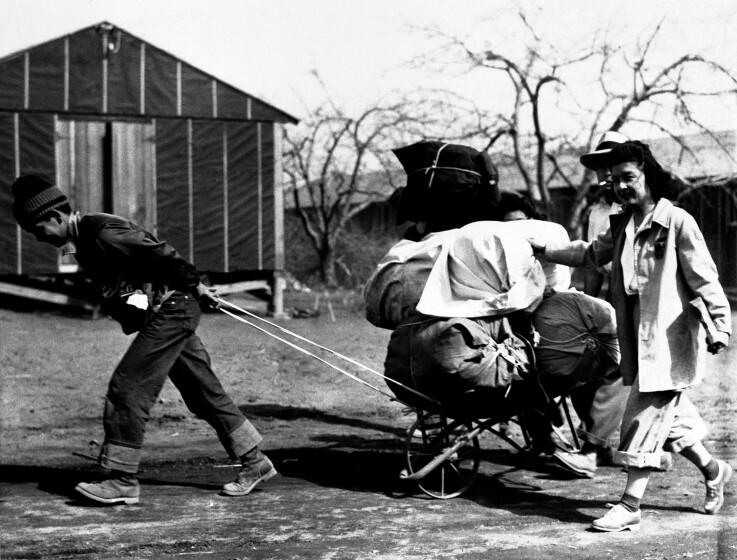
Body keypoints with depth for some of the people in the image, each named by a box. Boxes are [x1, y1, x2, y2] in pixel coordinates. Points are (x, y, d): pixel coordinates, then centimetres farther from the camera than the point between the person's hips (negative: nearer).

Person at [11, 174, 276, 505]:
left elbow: (161, 255, -20)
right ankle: (254, 462, 19)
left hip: (171, 312, -10)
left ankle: (122, 481, -6)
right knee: (204, 393, 12)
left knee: (127, 389, -10)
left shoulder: (103, 234, -20)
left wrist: (195, 286, -11)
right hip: (169, 315, 10)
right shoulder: (85, 241, 11)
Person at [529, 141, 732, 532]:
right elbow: (591, 254, 25)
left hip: (669, 338, -8)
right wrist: (543, 248, 19)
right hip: (638, 339, 8)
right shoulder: (622, 226, 11)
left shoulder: (677, 222, -11)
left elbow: (703, 277, -11)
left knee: (645, 416, -8)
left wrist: (720, 323, -14)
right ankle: (712, 470, 39)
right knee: (667, 415, 17)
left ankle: (629, 506, -5)